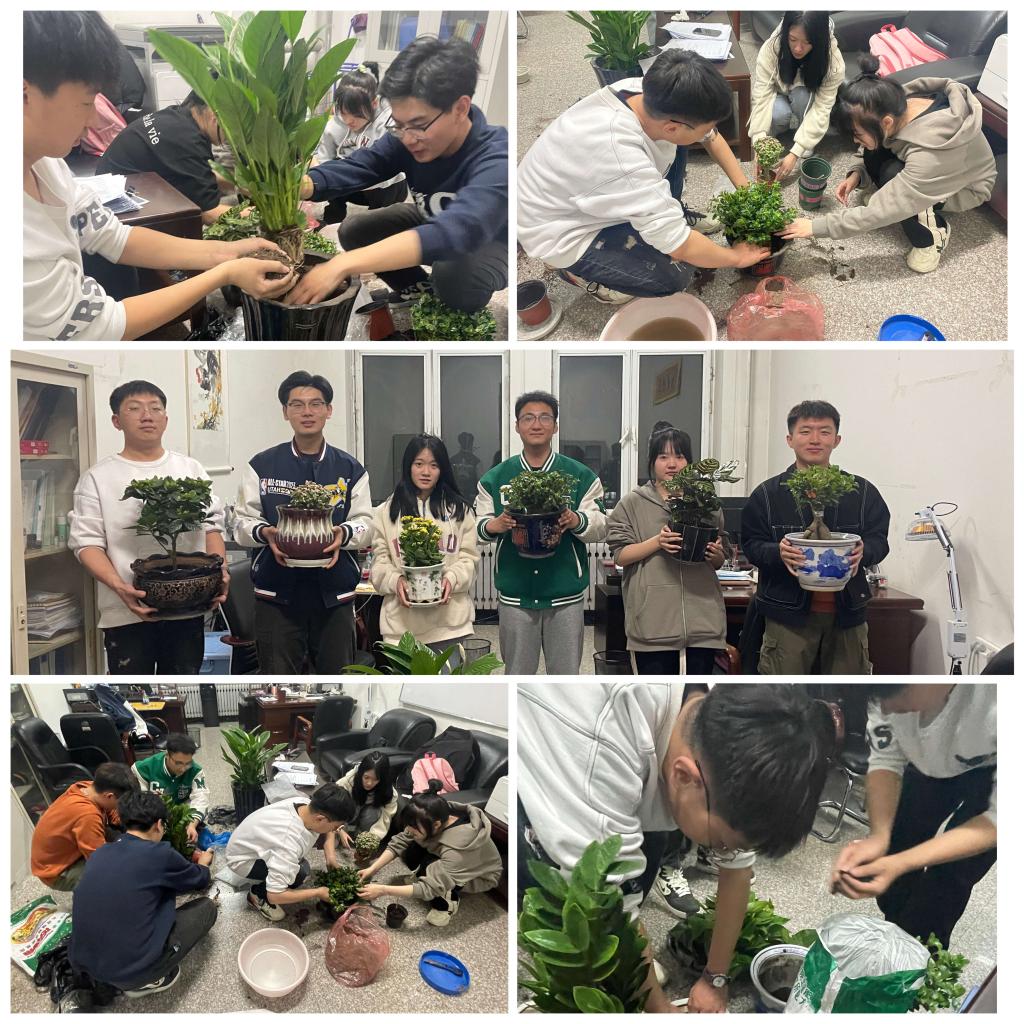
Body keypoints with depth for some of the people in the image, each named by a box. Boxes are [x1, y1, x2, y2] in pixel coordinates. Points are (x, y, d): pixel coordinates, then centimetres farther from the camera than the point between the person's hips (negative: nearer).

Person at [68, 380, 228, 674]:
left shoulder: (191, 469, 9)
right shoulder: (98, 478, 2)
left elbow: (212, 525, 8)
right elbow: (87, 541, -4)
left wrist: (220, 573, -8)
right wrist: (120, 587, -19)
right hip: (127, 611, -2)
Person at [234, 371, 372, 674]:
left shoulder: (350, 468, 7)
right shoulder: (261, 465, 5)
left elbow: (365, 523, 5)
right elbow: (243, 522, 5)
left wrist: (344, 533, -17)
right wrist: (265, 532, -17)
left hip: (335, 593, 1)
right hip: (277, 592, -1)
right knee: (277, 674, 5)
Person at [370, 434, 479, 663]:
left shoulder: (459, 509, 10)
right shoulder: (386, 512, 9)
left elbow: (469, 557, 6)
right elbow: (380, 561, 6)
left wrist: (451, 579, -13)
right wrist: (396, 581, -14)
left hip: (450, 619, 0)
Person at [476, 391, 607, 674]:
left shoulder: (581, 476, 2)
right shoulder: (495, 478, 5)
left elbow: (600, 526, -2)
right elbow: (477, 528, 3)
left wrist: (577, 520, -23)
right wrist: (493, 525, -20)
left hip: (565, 594, 0)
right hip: (514, 593, 1)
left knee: (565, 673, 10)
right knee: (517, 674, 13)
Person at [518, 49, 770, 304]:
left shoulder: (647, 92, -17)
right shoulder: (622, 159, -39)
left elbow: (711, 136, 3)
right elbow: (681, 246, -30)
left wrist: (744, 187, -1)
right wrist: (736, 258, -15)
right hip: (563, 233, -8)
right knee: (676, 273, -16)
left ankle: (671, 213, 21)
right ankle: (577, 270, 2)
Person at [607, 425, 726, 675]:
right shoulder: (633, 503, 2)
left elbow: (719, 562, 17)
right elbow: (620, 556, -3)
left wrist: (716, 554, -6)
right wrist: (657, 542, -17)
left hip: (702, 615, 3)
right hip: (653, 618, -2)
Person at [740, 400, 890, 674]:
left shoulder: (863, 492, 6)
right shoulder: (767, 493, 1)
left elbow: (879, 539, 6)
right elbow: (751, 544, 0)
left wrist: (863, 551, -17)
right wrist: (778, 553, -22)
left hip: (847, 612, 2)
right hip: (788, 613, -2)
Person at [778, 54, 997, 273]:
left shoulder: (929, 153, -42)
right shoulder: (903, 102, -22)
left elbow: (879, 212, -39)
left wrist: (816, 227, -36)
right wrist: (857, 173, -17)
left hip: (966, 187, -7)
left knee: (892, 173, -30)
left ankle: (931, 236, -7)